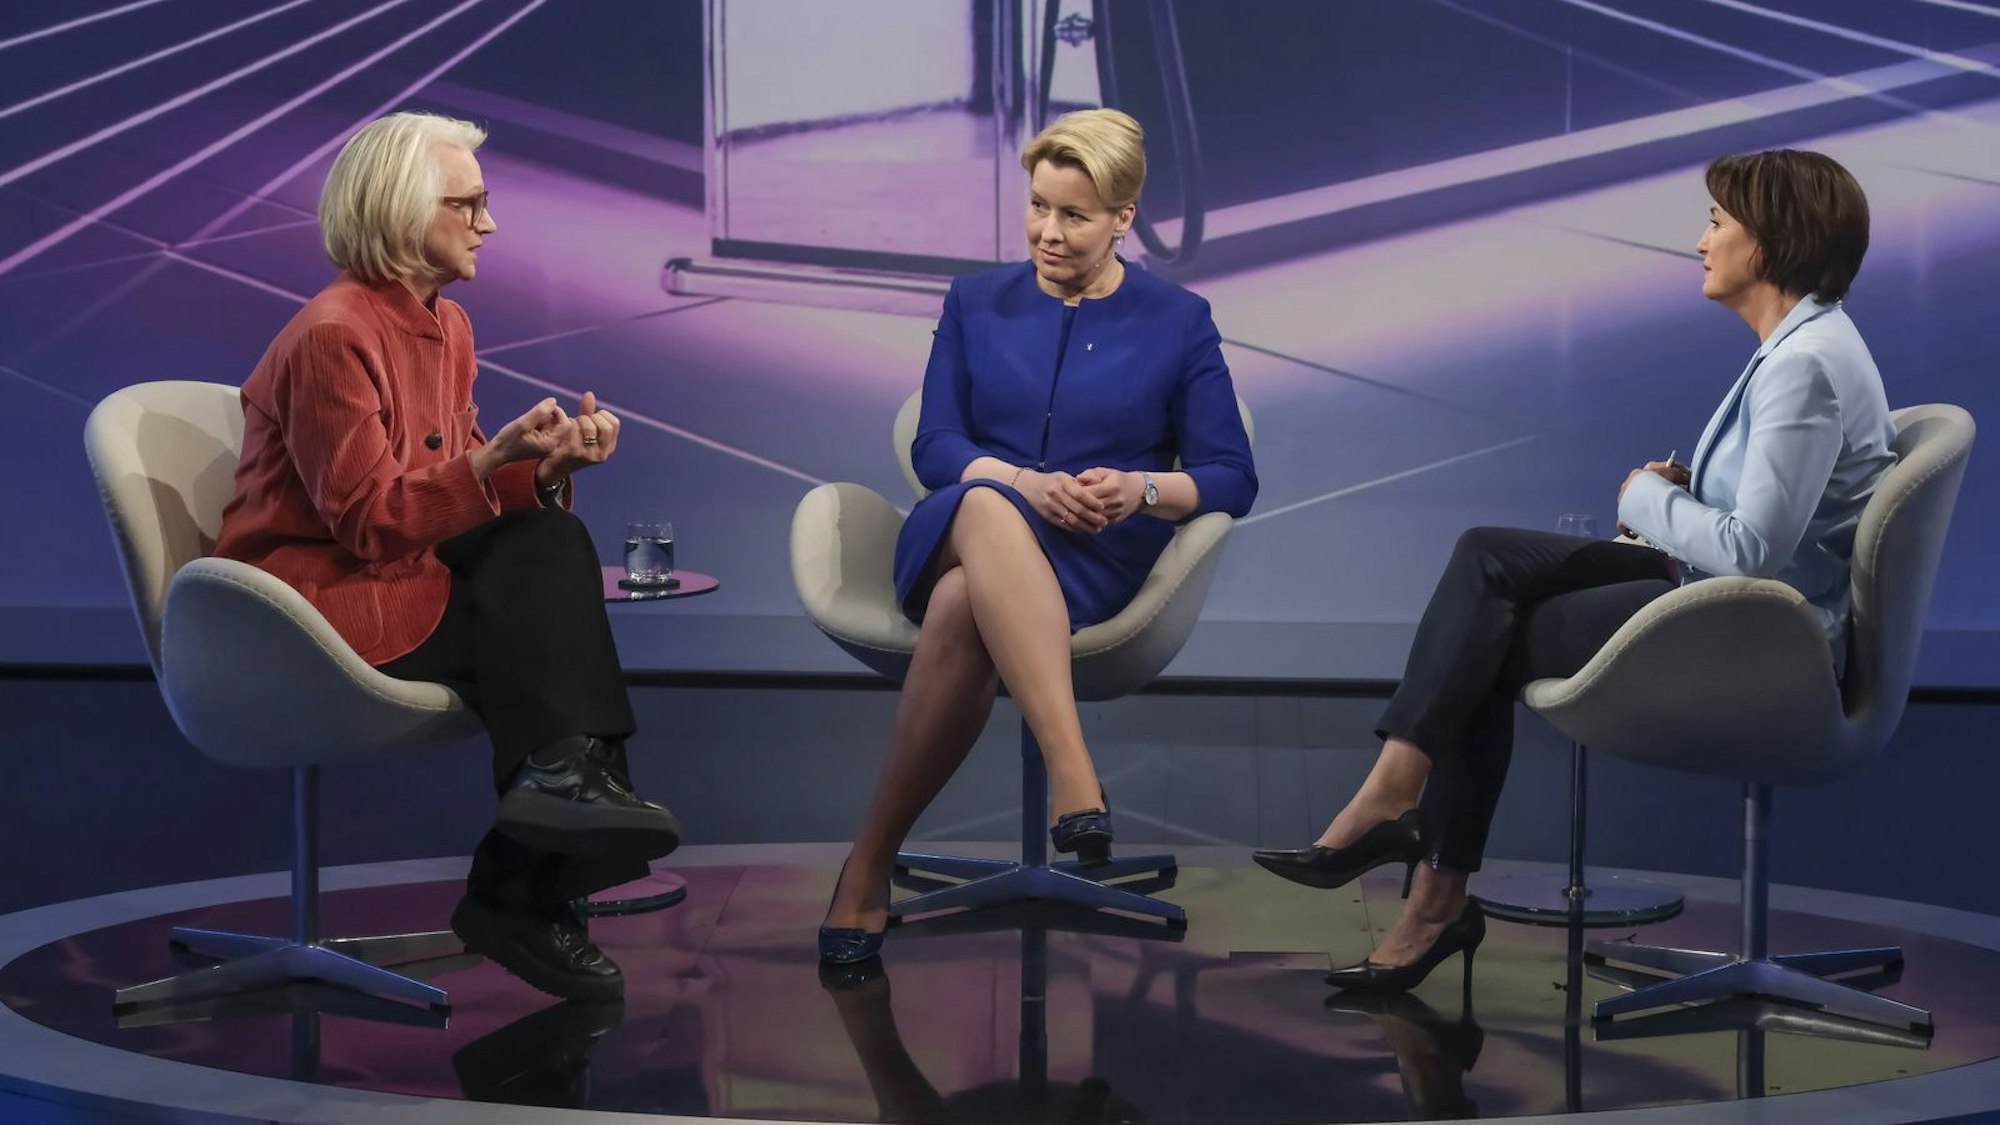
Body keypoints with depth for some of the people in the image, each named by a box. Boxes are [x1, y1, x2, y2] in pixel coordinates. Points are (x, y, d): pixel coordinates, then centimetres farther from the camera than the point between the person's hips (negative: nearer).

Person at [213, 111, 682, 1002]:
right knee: (544, 625, -18)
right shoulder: (333, 335, -17)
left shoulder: (445, 325, 10)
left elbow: (465, 490, 9)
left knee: (550, 542, -15)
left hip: (407, 575, 8)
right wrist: (496, 459, -30)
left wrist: (550, 465, -11)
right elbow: (368, 520, -21)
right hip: (316, 602, -8)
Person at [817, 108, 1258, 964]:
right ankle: (1075, 781, -58)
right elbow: (934, 447, 6)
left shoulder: (1178, 322, 12)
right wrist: (1027, 485, -15)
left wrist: (1143, 491, -15)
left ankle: (870, 865, -39)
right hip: (953, 537, 1)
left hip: (1094, 563, -1)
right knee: (985, 507, -42)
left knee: (964, 605, -41)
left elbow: (1233, 477, 7)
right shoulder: (976, 304, 17)